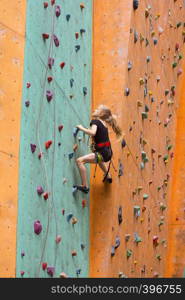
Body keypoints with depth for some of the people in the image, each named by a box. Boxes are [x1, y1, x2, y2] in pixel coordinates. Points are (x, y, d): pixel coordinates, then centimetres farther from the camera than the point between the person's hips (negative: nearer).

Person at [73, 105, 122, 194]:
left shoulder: (95, 121, -12)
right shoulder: (104, 123, 12)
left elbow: (92, 132, -32)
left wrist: (81, 128, -19)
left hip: (103, 153, -10)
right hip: (108, 153, 10)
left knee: (80, 161, -19)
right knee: (98, 158, 45)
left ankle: (84, 186, -20)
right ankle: (108, 177, 62)